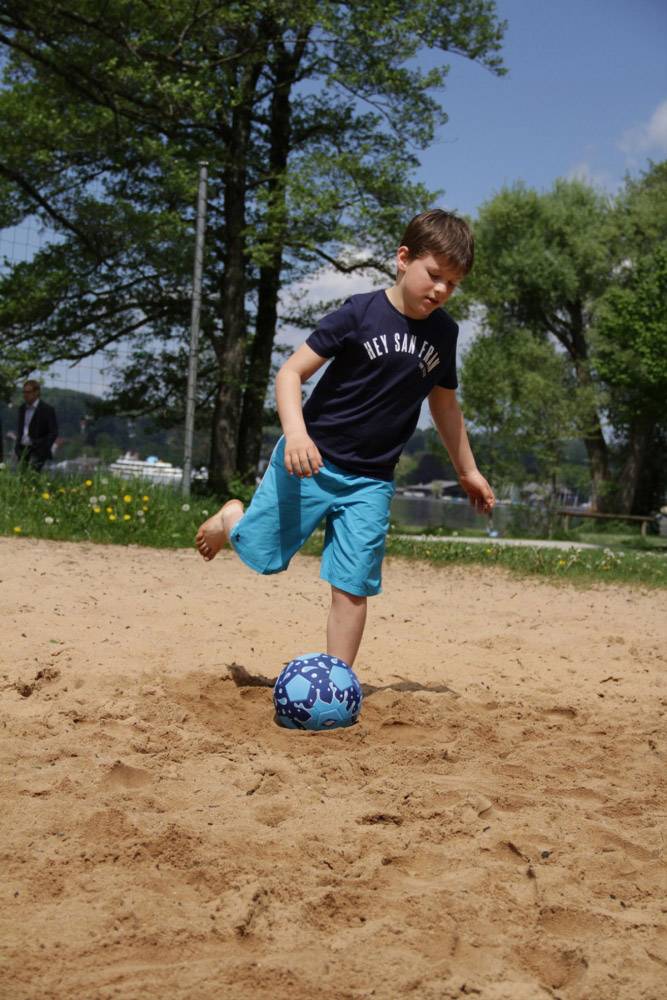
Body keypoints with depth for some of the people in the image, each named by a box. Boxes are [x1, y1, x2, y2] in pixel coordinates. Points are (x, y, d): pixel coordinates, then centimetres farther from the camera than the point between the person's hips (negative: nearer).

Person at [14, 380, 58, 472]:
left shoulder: (47, 410, -6)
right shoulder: (22, 408, 13)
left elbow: (53, 433, -7)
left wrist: (43, 449, -15)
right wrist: (17, 446, 10)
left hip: (37, 451, -6)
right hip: (23, 450, 6)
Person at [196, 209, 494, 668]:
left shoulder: (443, 333, 4)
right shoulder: (360, 313, -12)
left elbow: (445, 403, 19)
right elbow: (291, 373, -13)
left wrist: (467, 469, 24)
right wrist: (296, 433, -29)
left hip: (370, 482, 3)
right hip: (309, 460, -3)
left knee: (352, 589, -2)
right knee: (262, 554, 4)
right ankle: (230, 520, 39)